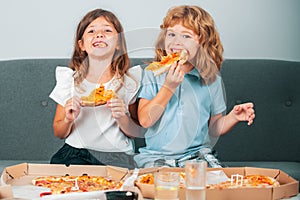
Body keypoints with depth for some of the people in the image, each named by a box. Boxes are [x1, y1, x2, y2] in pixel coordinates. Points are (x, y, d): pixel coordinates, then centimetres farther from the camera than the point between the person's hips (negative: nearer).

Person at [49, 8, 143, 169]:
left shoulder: (129, 80, 2)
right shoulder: (70, 78, 5)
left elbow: (136, 132, 7)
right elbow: (59, 133, 10)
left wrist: (122, 118, -14)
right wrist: (68, 120, -13)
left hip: (116, 156, -3)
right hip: (76, 152, 3)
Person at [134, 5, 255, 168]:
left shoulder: (211, 79, 5)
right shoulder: (153, 74, 1)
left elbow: (213, 129, 12)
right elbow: (145, 120, -10)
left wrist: (233, 117, -8)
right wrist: (169, 87, -14)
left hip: (197, 153, 2)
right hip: (156, 156, -2)